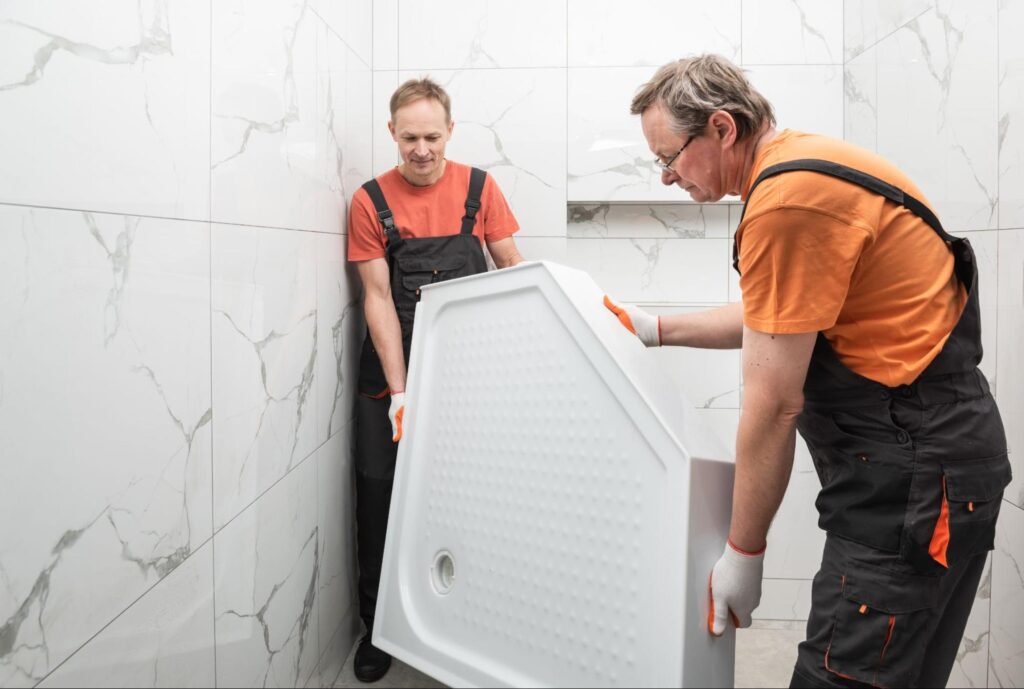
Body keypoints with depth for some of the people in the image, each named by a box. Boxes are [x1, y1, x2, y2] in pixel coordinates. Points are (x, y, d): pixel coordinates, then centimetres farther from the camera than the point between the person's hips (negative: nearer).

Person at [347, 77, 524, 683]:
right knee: (380, 490, 3)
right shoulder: (371, 201, -1)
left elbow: (512, 267, 6)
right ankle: (379, 626, 23)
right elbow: (378, 297, -6)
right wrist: (400, 392, -13)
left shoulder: (478, 186, 3)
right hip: (392, 371, 0)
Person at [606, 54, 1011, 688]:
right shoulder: (802, 165, 10)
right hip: (916, 451, 10)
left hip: (916, 471, -10)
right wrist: (657, 329, 22)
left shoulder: (788, 201, -22)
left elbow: (774, 405, -19)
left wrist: (743, 553, -8)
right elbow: (775, 319, 22)